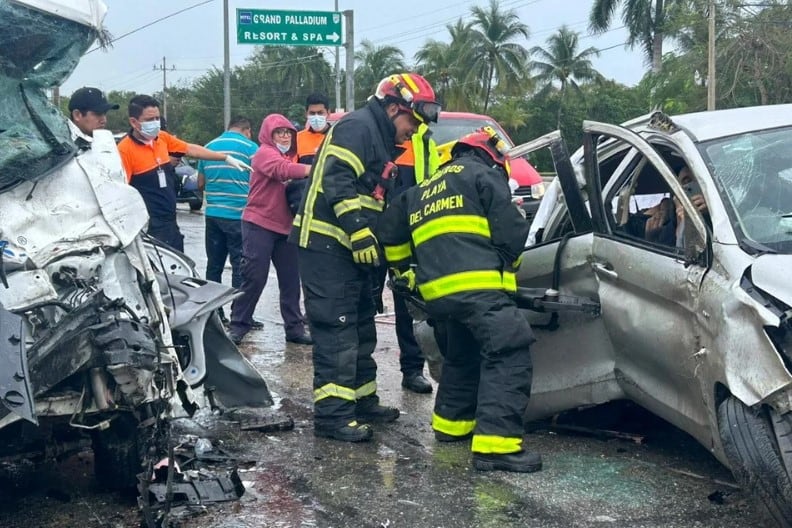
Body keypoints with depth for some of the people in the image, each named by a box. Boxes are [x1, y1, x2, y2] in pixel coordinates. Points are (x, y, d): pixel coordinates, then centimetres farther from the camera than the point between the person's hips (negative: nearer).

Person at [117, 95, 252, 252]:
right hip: (149, 228, -8)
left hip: (170, 223, 8)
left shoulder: (162, 138, 6)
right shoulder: (125, 150, -16)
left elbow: (190, 149, 18)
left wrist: (227, 158, 20)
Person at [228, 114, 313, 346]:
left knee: (291, 279, 6)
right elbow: (282, 170, -28)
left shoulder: (289, 156, 20)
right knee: (254, 278, -7)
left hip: (285, 226, 8)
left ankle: (295, 328, 12)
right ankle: (237, 326, 2)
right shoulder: (265, 153, -7)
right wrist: (314, 170, -40)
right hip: (259, 225, -8)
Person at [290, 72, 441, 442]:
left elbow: (378, 203, 25)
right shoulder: (358, 127, -10)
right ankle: (332, 413, -10)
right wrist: (359, 231, -26)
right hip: (327, 245, -11)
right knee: (336, 329, -12)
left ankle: (363, 401, 27)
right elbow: (337, 182, -23)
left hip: (351, 249, 11)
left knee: (360, 329, 16)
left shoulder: (381, 141, 22)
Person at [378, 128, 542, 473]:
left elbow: (391, 231, 32)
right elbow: (512, 229, 0)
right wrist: (508, 262, 19)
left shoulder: (423, 190, 30)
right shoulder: (482, 175, 9)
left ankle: (451, 421, 36)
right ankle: (496, 443, -23)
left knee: (463, 354, 29)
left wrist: (404, 270, 44)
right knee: (508, 353, -13)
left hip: (439, 290, 8)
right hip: (478, 284, -8)